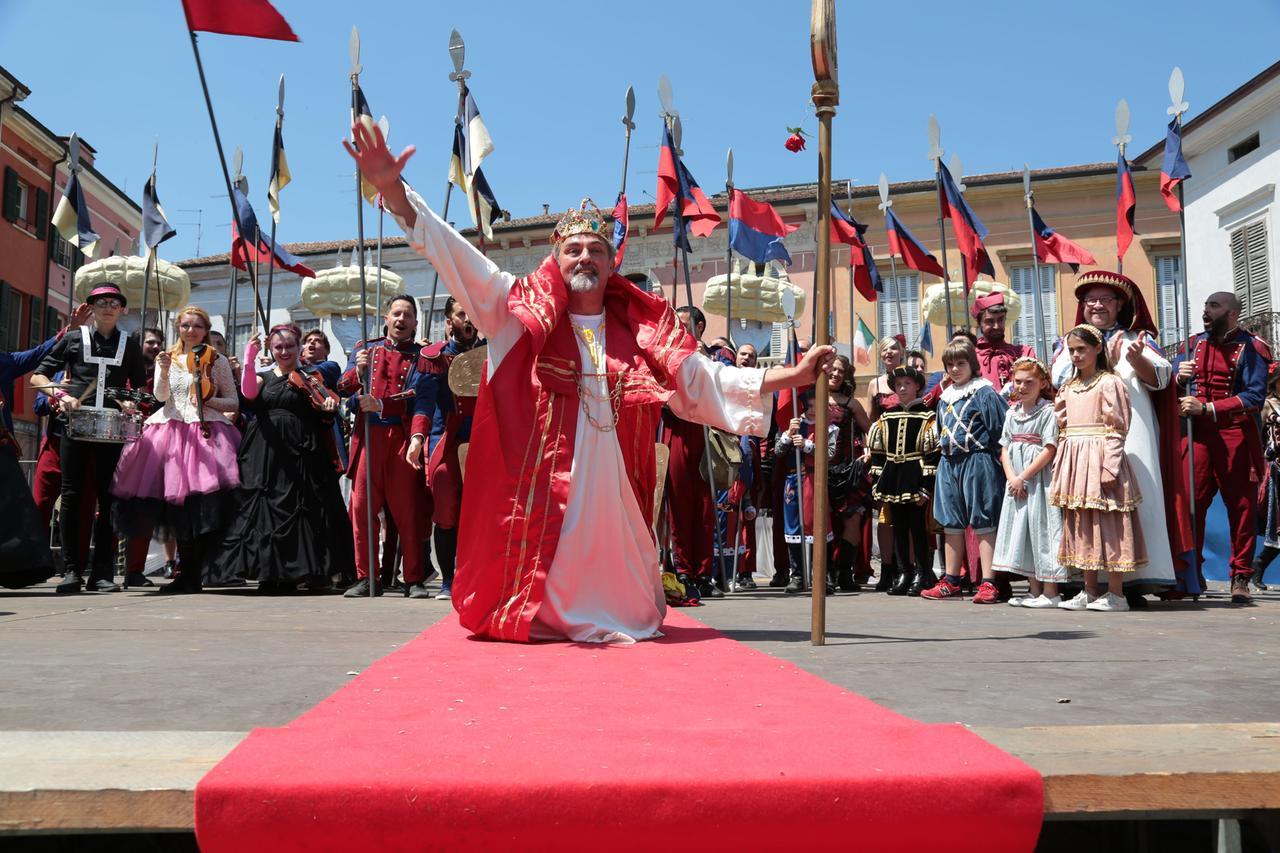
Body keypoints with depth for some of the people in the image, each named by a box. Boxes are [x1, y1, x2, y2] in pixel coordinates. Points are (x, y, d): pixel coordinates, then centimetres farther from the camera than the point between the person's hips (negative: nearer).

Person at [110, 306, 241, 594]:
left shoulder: (218, 360, 10)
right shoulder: (168, 358, 15)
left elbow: (234, 402, 10)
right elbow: (161, 396, 2)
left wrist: (211, 401, -7)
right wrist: (164, 371, -14)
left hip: (207, 432, -2)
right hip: (173, 430, 2)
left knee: (204, 502, -14)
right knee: (177, 503, -1)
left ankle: (192, 572, -6)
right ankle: (187, 572, 8)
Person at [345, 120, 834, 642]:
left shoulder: (642, 329, 11)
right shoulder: (522, 313, 4)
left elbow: (703, 379, 15)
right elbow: (455, 257, -2)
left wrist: (793, 375, 12)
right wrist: (392, 190, -12)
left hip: (612, 493, 3)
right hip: (538, 493, -2)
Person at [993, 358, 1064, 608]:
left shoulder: (1048, 411, -7)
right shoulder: (1012, 413, 13)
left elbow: (1049, 450, -14)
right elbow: (1004, 449, 10)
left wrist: (1023, 477, -15)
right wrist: (1011, 477, -6)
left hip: (1039, 479, -7)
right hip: (1016, 482, 7)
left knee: (1041, 526, -6)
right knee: (1020, 530, 8)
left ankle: (1050, 593, 1)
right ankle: (1035, 591, 17)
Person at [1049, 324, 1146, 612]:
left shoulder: (1109, 383, -4)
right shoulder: (1067, 387, 17)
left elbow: (1117, 428, -10)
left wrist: (1109, 466, -18)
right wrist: (1060, 467, 12)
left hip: (1099, 457, -7)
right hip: (1073, 459, 8)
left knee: (1106, 523, -6)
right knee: (1081, 524, 9)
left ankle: (1116, 594, 0)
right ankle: (1089, 592, 16)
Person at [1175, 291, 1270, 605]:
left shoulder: (1250, 348, 0)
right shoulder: (1194, 344, 14)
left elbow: (1255, 396, -12)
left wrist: (1206, 408, -18)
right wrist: (1180, 377, -7)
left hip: (1236, 435, -3)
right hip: (1198, 434, 3)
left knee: (1242, 506, 1)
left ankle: (1240, 578, 7)